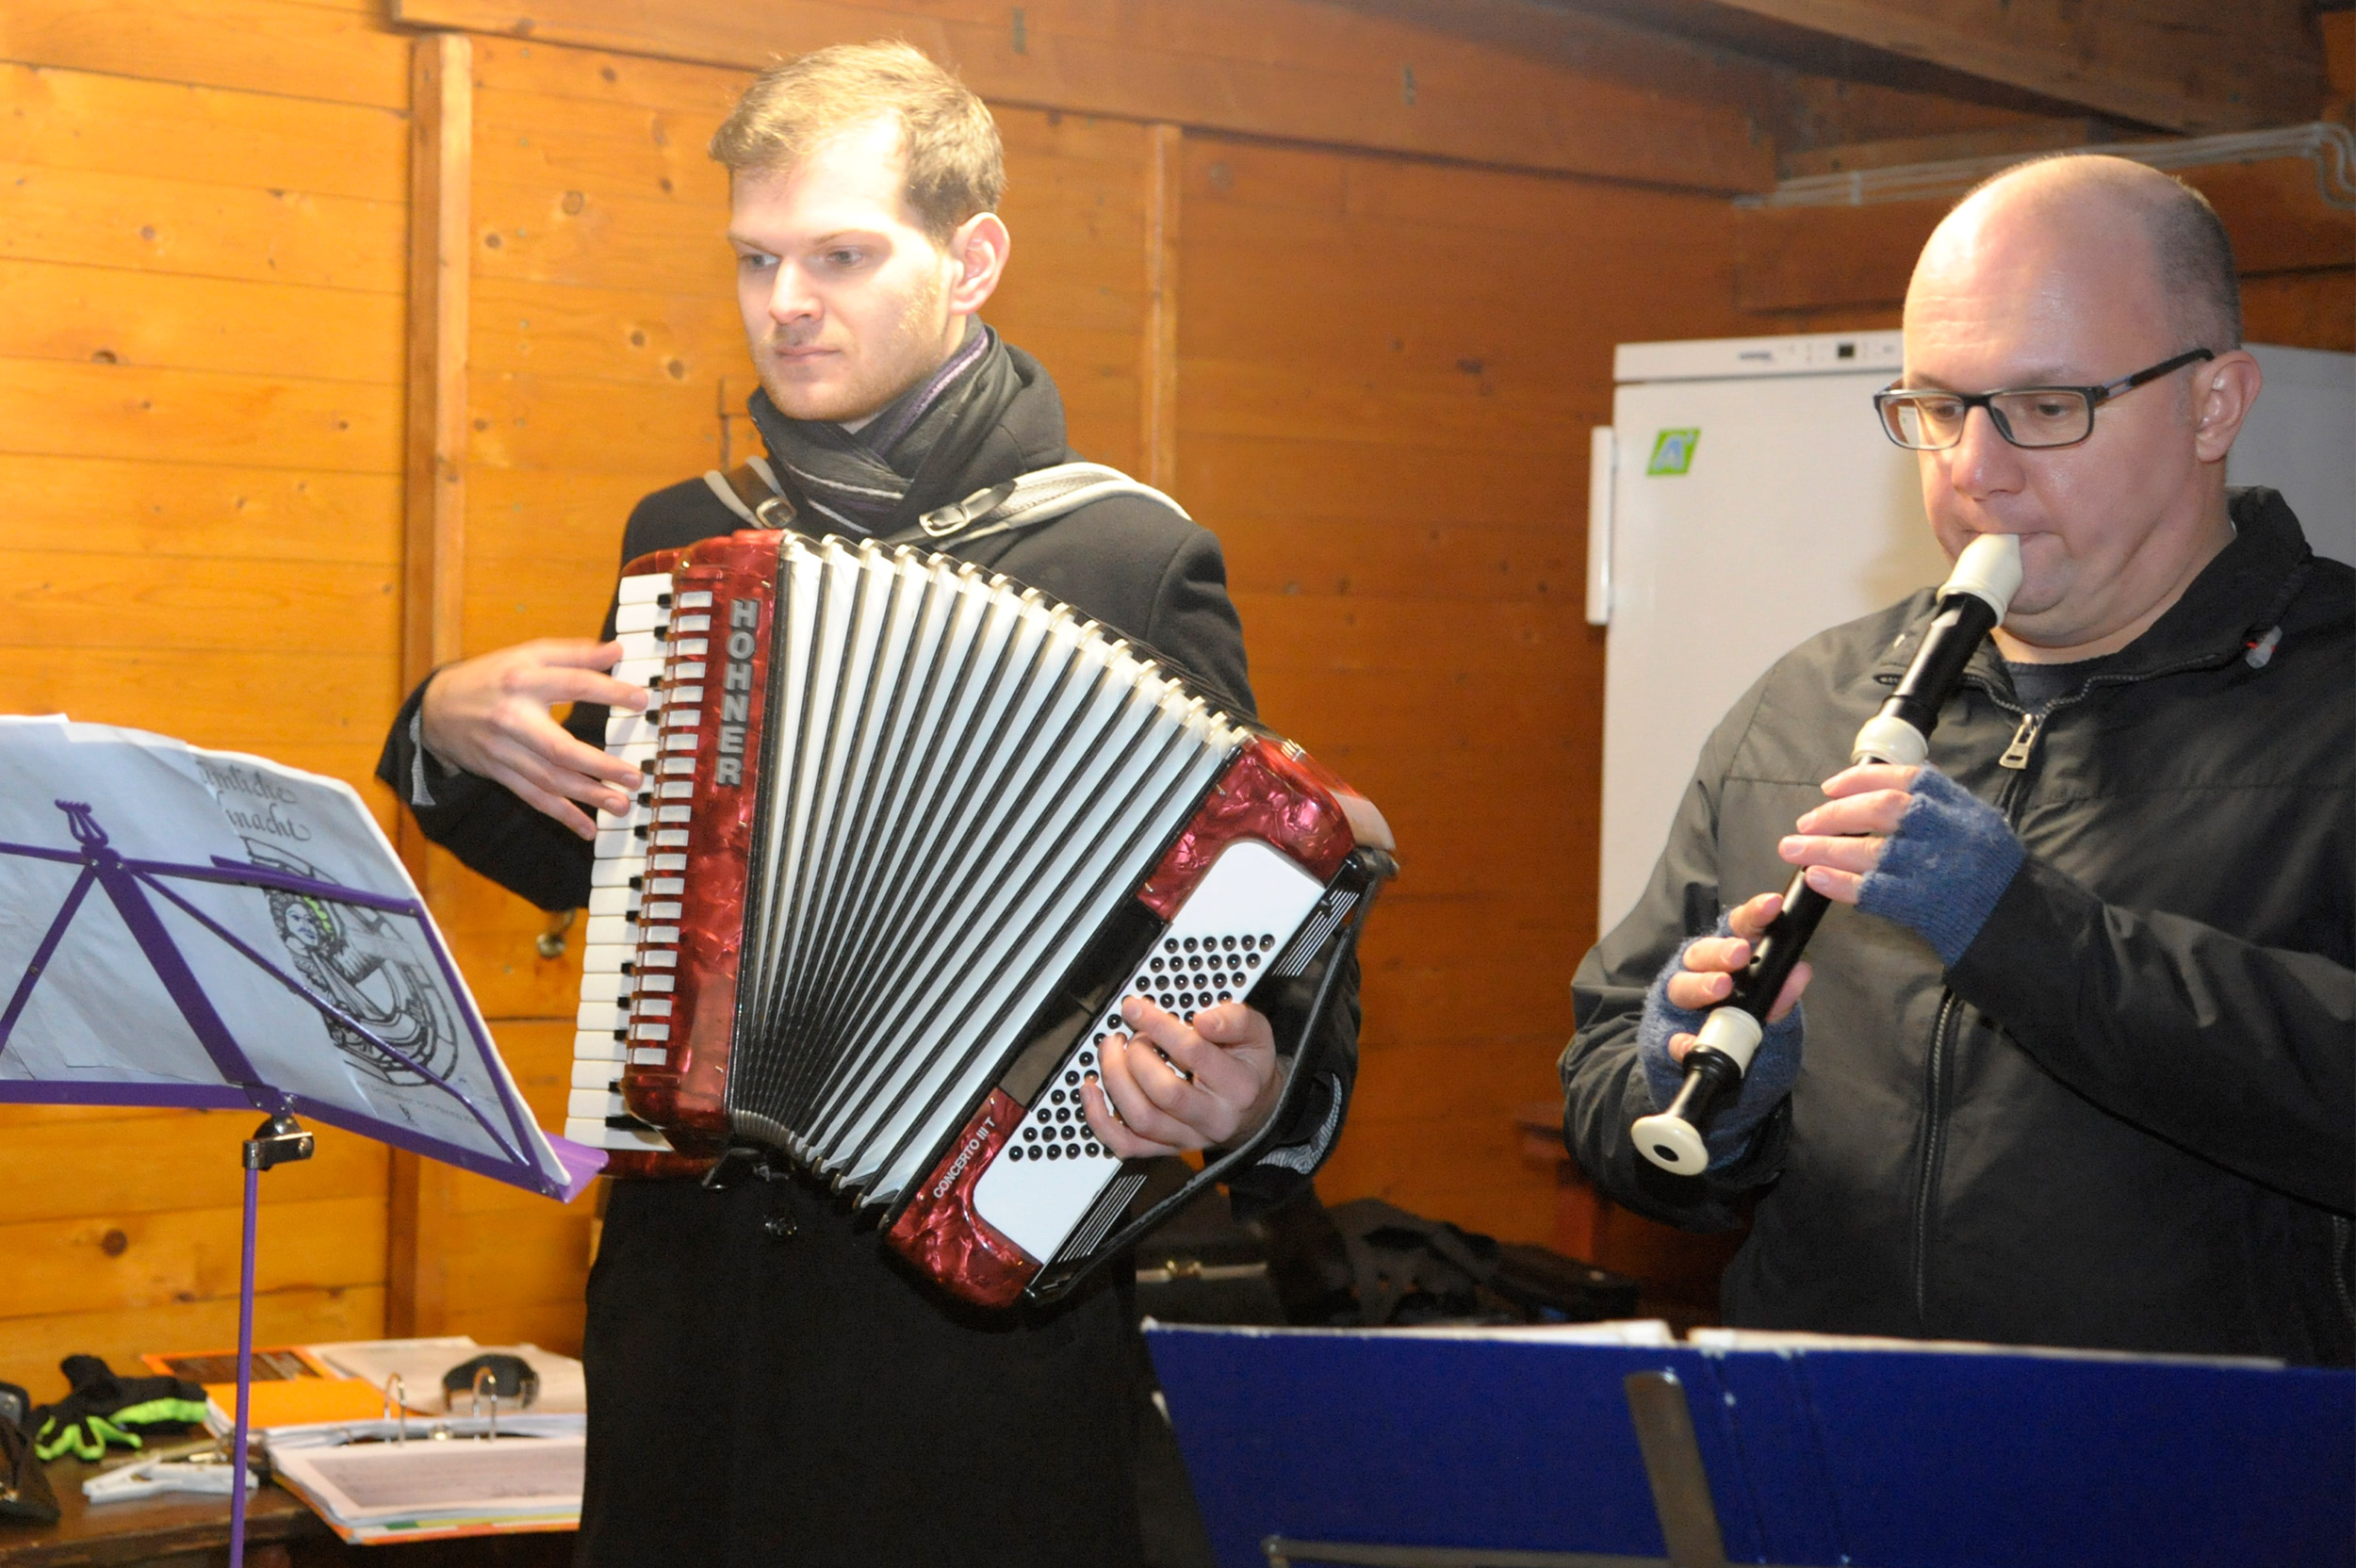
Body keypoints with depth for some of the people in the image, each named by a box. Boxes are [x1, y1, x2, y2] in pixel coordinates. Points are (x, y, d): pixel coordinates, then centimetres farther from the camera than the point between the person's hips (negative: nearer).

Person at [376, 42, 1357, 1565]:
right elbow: (575, 857, 21)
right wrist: (452, 733, 2)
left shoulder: (1132, 562, -8)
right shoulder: (684, 537, 8)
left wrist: (1261, 1095, -29)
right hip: (685, 1276, 5)